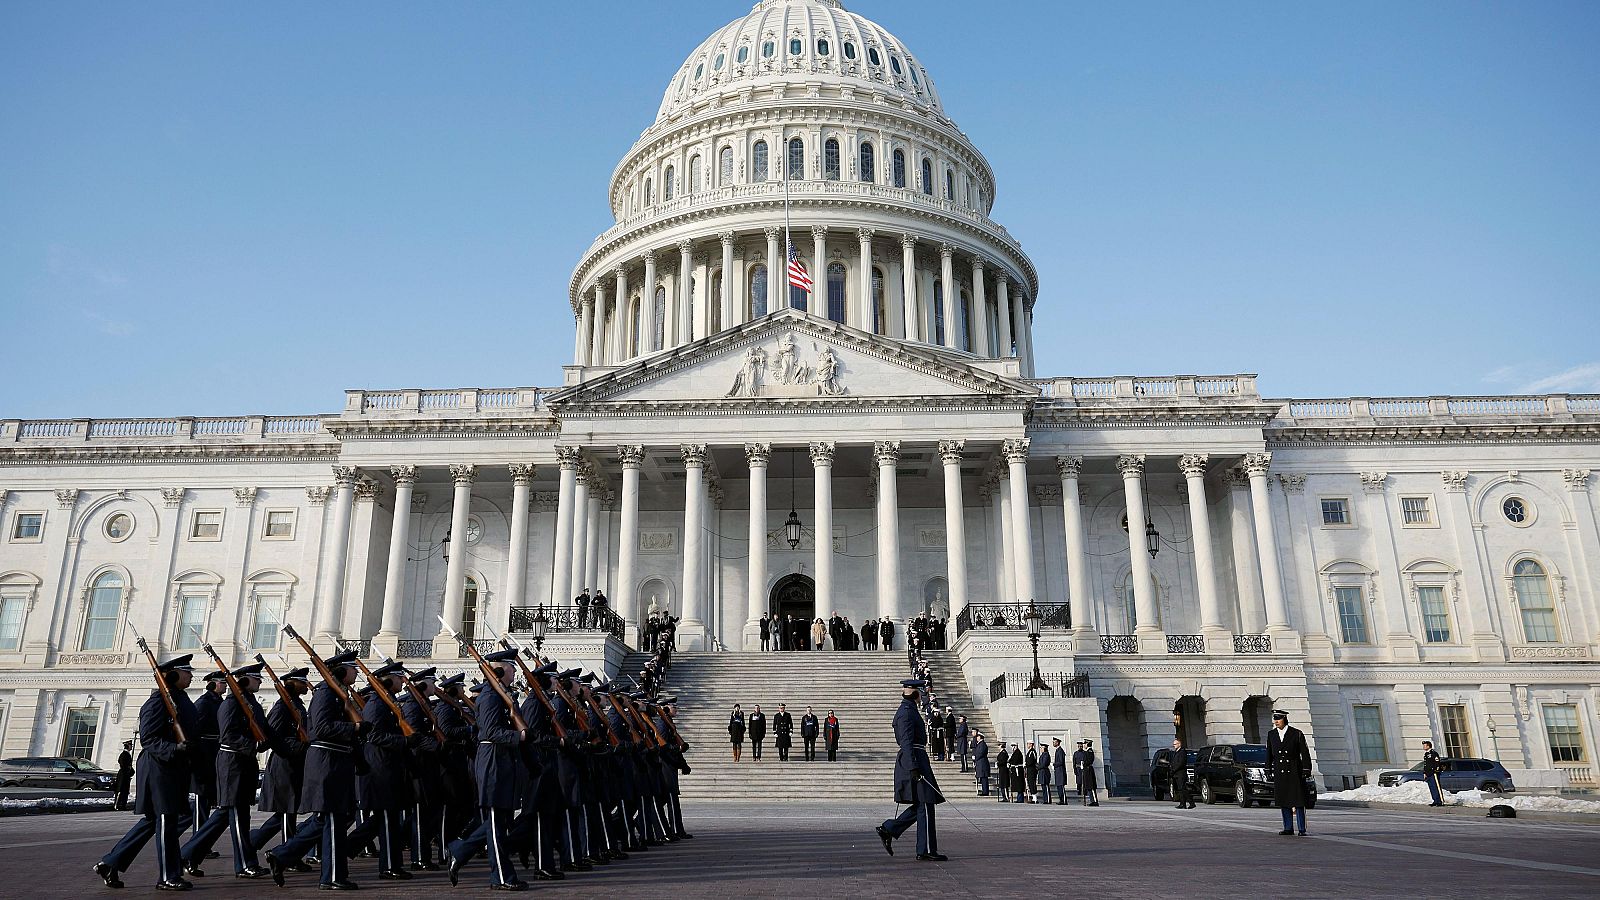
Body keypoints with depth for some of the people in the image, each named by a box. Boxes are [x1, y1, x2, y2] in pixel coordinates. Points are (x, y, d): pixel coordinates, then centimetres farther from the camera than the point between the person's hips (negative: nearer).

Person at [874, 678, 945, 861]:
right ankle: (927, 850, 1)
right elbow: (906, 742, -20)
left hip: (915, 759, 10)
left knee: (921, 805, 11)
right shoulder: (906, 712, -13)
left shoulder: (910, 710, 18)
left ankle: (888, 829, 13)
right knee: (925, 805, -5)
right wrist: (913, 768, -25)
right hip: (914, 759, -10)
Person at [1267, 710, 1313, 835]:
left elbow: (1305, 753, -2)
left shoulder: (1297, 734, -3)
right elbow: (1269, 754, 12)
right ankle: (1288, 828, 12)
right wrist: (1268, 771, 9)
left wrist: (1306, 770, -7)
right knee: (1283, 802, 5)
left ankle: (1301, 829, 3)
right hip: (1279, 772, 4)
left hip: (1295, 772, -3)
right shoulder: (1271, 734, 8)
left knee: (1298, 801, -3)